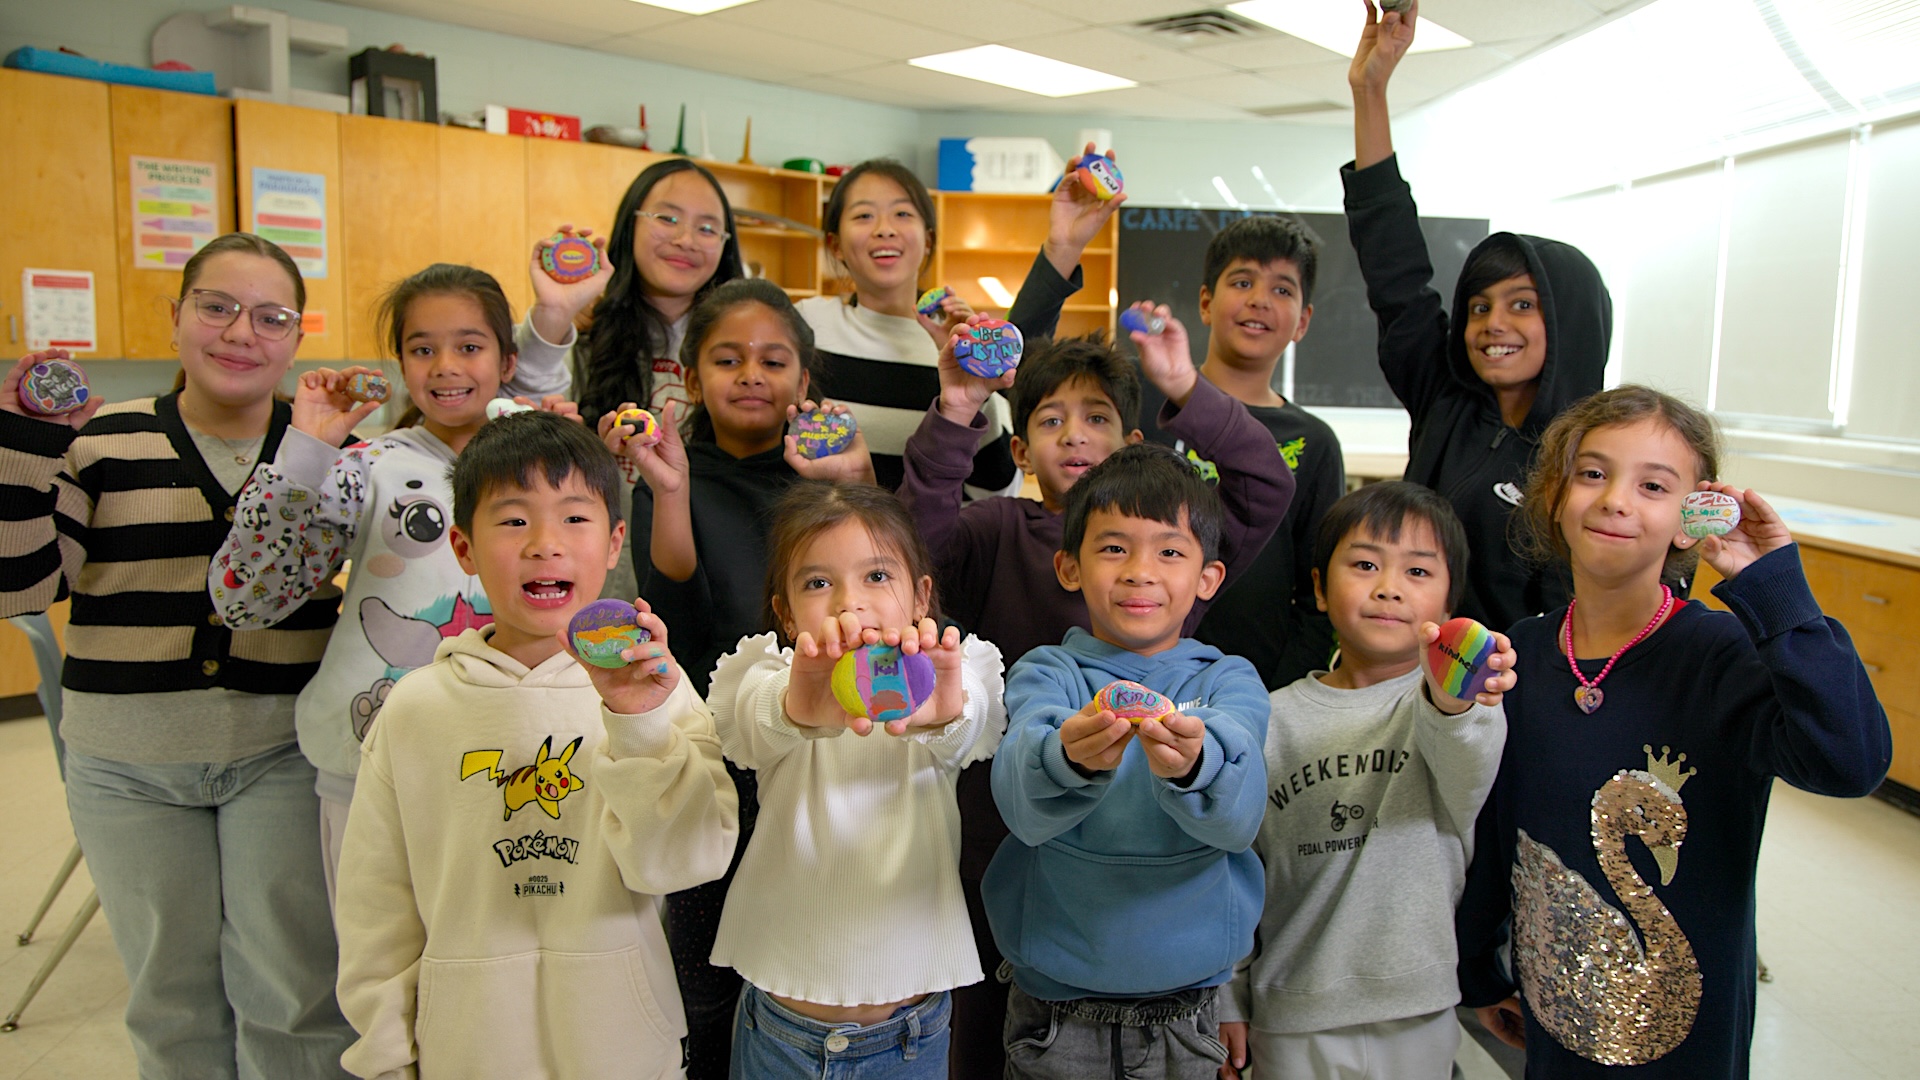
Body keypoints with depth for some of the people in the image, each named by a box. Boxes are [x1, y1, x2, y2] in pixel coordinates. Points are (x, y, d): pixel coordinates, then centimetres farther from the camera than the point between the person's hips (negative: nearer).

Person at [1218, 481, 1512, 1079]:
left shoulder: (1449, 703, -7)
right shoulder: (1275, 719, -2)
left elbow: (1468, 775, -31)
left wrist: (1454, 700, -52)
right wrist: (1227, 998, 6)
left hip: (1417, 1014, -1)